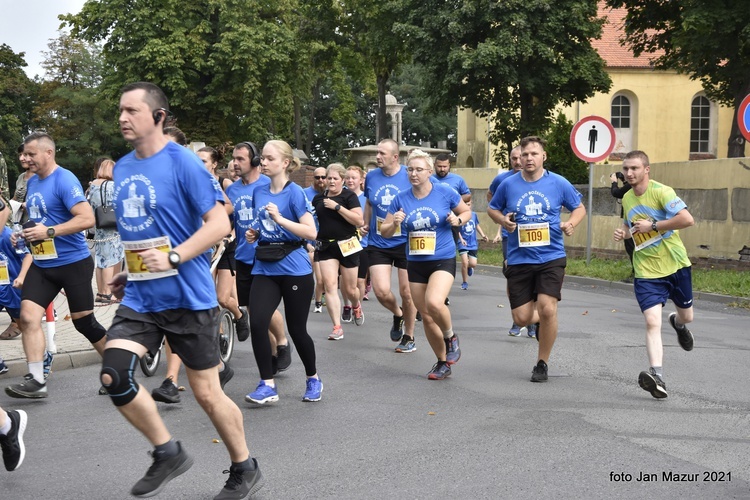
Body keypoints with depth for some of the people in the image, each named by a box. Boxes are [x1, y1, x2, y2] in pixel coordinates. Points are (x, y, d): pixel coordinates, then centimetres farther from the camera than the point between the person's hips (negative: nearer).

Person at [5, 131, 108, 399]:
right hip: (42, 264, 7)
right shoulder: (32, 183, 10)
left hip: (73, 262, -7)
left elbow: (87, 219, -25)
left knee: (84, 322, 4)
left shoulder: (65, 180, -16)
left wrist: (49, 232, -27)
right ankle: (36, 380, -1)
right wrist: (23, 233, 6)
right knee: (27, 317, -7)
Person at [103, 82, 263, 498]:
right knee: (114, 377, -12)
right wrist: (128, 272, 16)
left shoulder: (182, 162, -12)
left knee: (207, 393, 3)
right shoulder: (122, 168, 9)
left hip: (187, 296, -6)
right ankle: (168, 453, 10)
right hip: (139, 297, 6)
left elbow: (219, 223, -17)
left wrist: (173, 258, -26)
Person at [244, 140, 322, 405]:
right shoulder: (259, 192, 11)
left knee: (296, 329, 4)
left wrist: (280, 218, -23)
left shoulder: (295, 192, -8)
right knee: (257, 323, -13)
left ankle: (313, 379, 28)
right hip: (264, 269, 5)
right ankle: (267, 385, -2)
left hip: (294, 270, -5)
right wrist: (253, 234, 4)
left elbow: (311, 232, -15)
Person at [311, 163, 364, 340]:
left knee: (350, 289, 6)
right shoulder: (318, 198, 7)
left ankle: (355, 306, 43)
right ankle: (337, 327, -11)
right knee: (330, 285, -12)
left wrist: (337, 207, -20)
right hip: (325, 247, 3)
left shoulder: (349, 196, -6)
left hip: (347, 246, -3)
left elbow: (359, 221, -17)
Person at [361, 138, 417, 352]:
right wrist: (366, 224, 9)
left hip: (406, 242, -2)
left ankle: (408, 337, 25)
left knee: (406, 292, 5)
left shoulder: (409, 176, -8)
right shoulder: (371, 177, 2)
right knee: (381, 291, -10)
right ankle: (398, 314, 25)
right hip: (378, 243, 3)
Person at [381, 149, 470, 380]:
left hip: (443, 260, -4)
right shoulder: (401, 199, 1)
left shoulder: (445, 192, -6)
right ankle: (443, 362, 27)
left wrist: (458, 220, -12)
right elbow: (385, 232, 6)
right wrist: (394, 223, -16)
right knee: (426, 316, 9)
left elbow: (467, 211, 9)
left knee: (434, 302, -29)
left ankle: (451, 337, 2)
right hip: (415, 263, 4)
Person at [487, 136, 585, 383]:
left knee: (547, 309, -16)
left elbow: (580, 208, 12)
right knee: (521, 318, 0)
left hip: (551, 257, -2)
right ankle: (544, 321, 38)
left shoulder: (559, 183, -1)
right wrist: (502, 220, -6)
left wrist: (571, 223, -10)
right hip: (519, 259, 2)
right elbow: (492, 209, 16)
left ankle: (542, 363, 6)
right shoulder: (508, 184, 1)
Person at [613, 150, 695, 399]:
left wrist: (653, 226, -23)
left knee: (686, 315, 17)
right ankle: (657, 375, -21)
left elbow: (687, 219, -25)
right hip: (646, 272, 3)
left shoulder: (661, 191, -15)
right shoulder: (626, 199, 6)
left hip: (676, 265, -3)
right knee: (652, 321, -15)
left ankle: (677, 323, 55)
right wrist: (624, 232, 2)